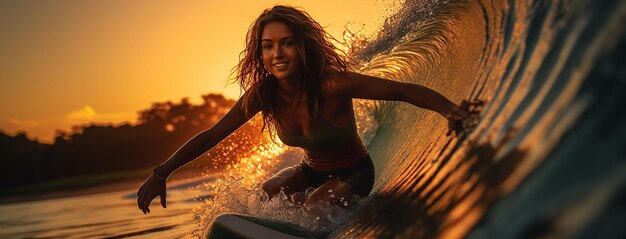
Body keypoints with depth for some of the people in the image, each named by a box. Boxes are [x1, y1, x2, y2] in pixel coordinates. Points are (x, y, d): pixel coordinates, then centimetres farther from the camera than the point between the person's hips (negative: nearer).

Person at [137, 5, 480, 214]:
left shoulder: (332, 85, -34)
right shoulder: (262, 94, -19)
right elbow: (211, 136, -11)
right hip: (313, 171, 6)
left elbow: (404, 91, -32)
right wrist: (161, 173, -17)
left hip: (354, 174, -5)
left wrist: (450, 110, -50)